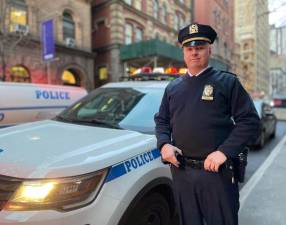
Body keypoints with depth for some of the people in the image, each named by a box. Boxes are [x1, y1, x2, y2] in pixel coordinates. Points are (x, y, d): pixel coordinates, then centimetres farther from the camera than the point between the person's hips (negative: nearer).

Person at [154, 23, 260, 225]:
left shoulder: (227, 82, -1)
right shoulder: (172, 87, 11)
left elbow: (250, 121, -5)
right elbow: (161, 120, 16)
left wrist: (225, 151, -17)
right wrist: (164, 144, -3)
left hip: (216, 171, -3)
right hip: (180, 171, 4)